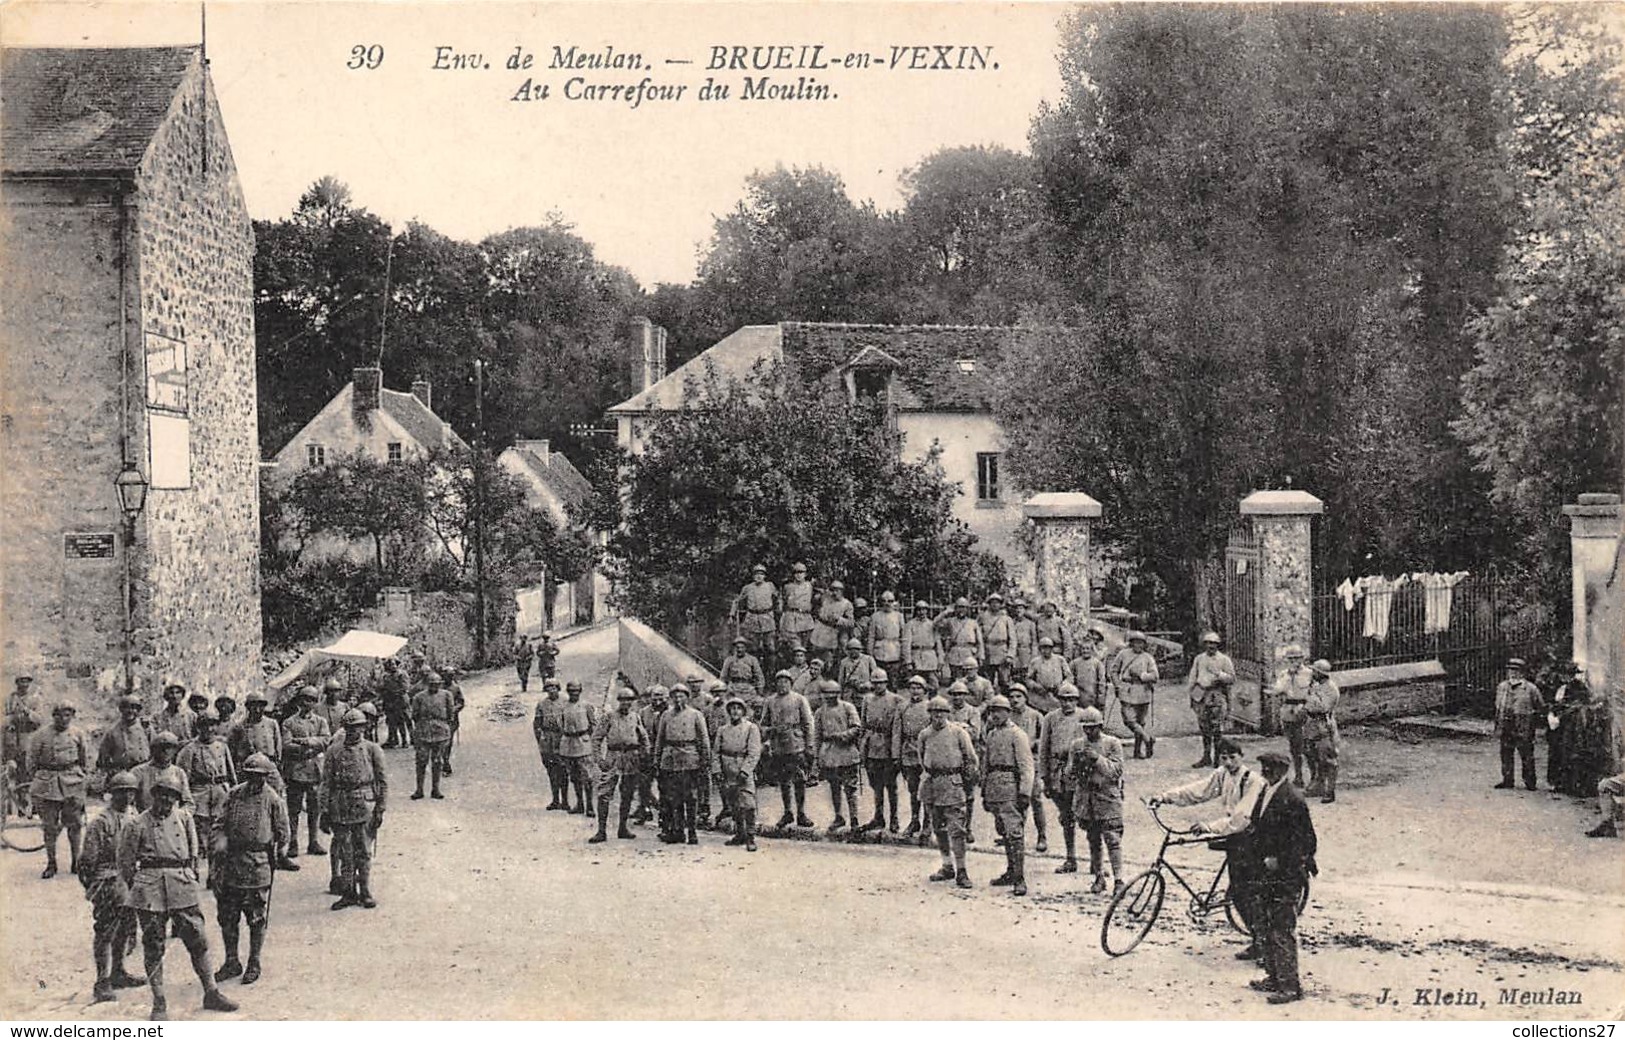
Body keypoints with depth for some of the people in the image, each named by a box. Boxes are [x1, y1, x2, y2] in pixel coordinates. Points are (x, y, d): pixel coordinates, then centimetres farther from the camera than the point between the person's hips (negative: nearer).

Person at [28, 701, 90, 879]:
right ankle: (51, 864, 9)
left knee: (74, 824, 3)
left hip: (72, 782, 1)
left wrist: (84, 778, 9)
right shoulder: (41, 736, 1)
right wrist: (33, 784, 5)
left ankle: (75, 861, 16)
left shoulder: (78, 734, 5)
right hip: (47, 782, -1)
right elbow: (32, 761, 6)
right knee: (49, 826, 2)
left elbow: (86, 759, 14)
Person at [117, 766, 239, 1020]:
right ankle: (159, 1003, 9)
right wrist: (134, 887, 9)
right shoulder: (139, 824, 0)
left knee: (197, 940, 3)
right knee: (153, 946, 2)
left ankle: (211, 993, 14)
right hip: (150, 887, -3)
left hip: (182, 885, 3)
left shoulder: (184, 818, 9)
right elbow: (125, 860, 7)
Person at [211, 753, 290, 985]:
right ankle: (231, 962, 21)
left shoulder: (273, 800, -4)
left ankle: (254, 964, 17)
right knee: (226, 916, 8)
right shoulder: (234, 795, 6)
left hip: (258, 865, -4)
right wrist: (220, 843, -7)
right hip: (230, 862, 4)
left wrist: (280, 853, -5)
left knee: (257, 919, 4)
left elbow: (284, 832, 3)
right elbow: (222, 824, 9)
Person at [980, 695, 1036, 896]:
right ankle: (1011, 872, 22)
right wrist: (984, 792, 20)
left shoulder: (1017, 735, -4)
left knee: (1015, 832, -12)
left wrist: (1025, 793, -17)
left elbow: (1026, 766, -9)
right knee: (1005, 833, 13)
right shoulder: (989, 735, 18)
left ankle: (1020, 879, -15)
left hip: (1011, 788, -7)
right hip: (993, 791, 7)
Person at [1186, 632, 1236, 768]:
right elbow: (1192, 677, 18)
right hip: (1201, 694, 4)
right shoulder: (1199, 659, 14)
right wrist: (1190, 694, 13)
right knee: (1204, 727, 5)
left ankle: (1218, 757, -1)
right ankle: (1206, 756, 11)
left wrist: (1219, 675, -16)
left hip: (1217, 695, -4)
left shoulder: (1224, 659, 3)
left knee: (1217, 728, -7)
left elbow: (1232, 678, 0)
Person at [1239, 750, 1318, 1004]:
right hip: (1263, 876, 9)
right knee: (1266, 930, 16)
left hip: (1284, 877, -9)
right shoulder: (1265, 793, 10)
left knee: (1282, 933, -4)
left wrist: (1279, 860, -19)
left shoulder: (1292, 800, -17)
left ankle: (1290, 986, 3)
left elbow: (1305, 841, -17)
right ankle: (1273, 978, 28)